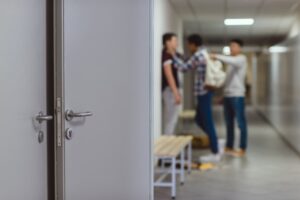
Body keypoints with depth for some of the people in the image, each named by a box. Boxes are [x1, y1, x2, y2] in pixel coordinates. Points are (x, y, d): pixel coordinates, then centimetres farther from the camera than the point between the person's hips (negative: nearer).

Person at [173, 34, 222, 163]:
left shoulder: (198, 55, -15)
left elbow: (184, 67, -8)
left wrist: (173, 55, 3)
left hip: (203, 93, -10)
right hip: (205, 92, 10)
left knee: (207, 123, -5)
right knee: (199, 119, 18)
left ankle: (215, 154, 0)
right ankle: (215, 146, 21)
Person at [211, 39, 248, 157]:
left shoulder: (242, 58, -5)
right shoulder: (231, 60, 20)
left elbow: (232, 61, -28)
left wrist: (217, 57, -30)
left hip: (237, 95, -8)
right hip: (228, 94, 8)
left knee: (241, 122, -4)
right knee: (229, 122, 12)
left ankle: (242, 149, 0)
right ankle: (229, 147, 19)